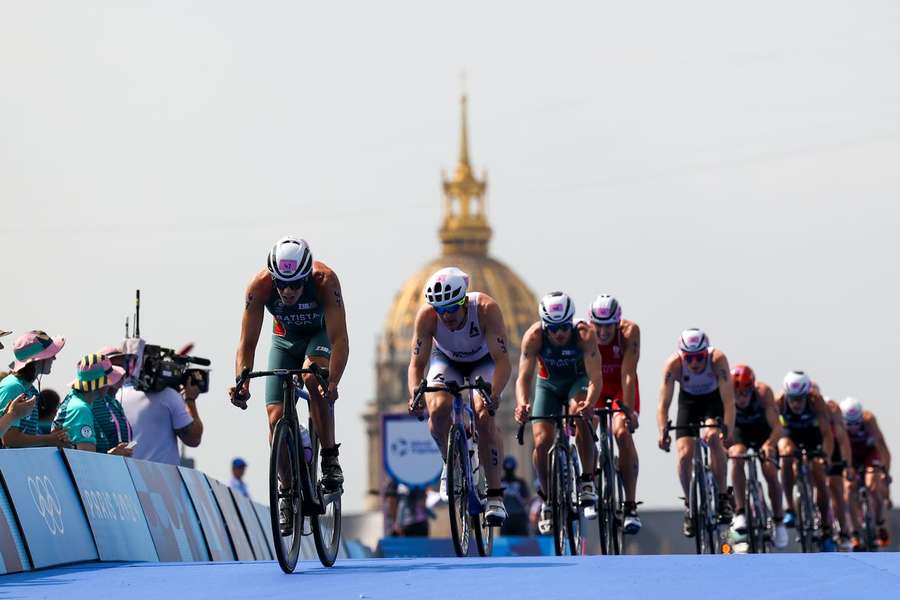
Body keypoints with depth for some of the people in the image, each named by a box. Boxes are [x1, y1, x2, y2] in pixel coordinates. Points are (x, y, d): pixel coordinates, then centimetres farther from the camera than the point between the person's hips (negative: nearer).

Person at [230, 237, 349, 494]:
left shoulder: (325, 280, -36)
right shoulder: (260, 285, -31)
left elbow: (339, 340, -39)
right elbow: (247, 342, -27)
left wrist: (332, 383, -55)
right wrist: (242, 383, -44)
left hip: (321, 333, -2)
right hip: (285, 338, 2)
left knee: (313, 379, -34)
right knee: (277, 417, -11)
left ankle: (330, 459, -21)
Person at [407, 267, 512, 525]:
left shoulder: (486, 309, -37)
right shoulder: (426, 315, -32)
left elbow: (503, 361, -39)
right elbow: (417, 363, -28)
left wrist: (494, 394, -57)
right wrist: (415, 394, -48)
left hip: (483, 361, -2)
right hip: (446, 360, 2)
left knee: (484, 415, -25)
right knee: (438, 410, -27)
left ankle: (495, 495, -17)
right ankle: (450, 463, 3)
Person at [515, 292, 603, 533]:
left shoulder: (585, 334, -32)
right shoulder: (533, 337, -29)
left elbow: (596, 378, -36)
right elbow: (524, 376, -34)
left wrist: (589, 402, -56)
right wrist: (522, 404, -55)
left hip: (579, 381, -2)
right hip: (548, 384, 2)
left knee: (579, 416, -33)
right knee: (542, 442, -12)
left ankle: (587, 482, -21)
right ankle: (547, 500, 10)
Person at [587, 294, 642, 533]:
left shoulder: (630, 332, -30)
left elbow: (628, 375, -34)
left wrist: (628, 411, -42)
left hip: (622, 387, -2)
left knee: (622, 433, -22)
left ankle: (630, 507, -23)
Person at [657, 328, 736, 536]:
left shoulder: (718, 359, -33)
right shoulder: (674, 364, -31)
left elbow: (729, 400, -36)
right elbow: (664, 403, -32)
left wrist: (729, 430, -49)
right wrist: (662, 432, -47)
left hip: (714, 399, -2)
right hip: (688, 400, 2)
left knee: (713, 437, -30)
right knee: (684, 454, -14)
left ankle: (723, 496, -17)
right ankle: (690, 505, 7)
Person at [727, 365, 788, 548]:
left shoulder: (763, 392, -35)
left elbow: (777, 426, -40)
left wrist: (769, 444, -60)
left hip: (763, 432, 0)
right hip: (739, 432, 0)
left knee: (770, 473, -15)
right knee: (737, 458, -30)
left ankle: (779, 521, 7)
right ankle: (740, 512, -26)